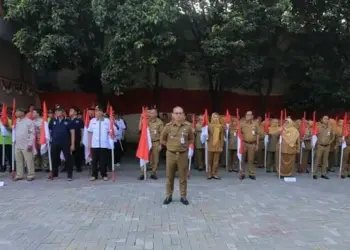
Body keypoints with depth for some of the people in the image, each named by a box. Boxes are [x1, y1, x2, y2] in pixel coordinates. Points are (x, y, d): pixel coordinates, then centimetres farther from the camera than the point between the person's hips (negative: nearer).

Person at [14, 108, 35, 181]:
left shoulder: (29, 121, -9)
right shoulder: (17, 121, 12)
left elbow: (32, 133, -12)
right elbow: (15, 131, 21)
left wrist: (30, 144, -16)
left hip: (26, 145, -7)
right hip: (17, 145, 7)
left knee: (29, 161, -2)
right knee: (18, 161, 12)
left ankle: (31, 175, 6)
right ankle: (19, 175, 21)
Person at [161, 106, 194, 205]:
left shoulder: (187, 126, -3)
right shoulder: (168, 126, -4)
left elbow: (191, 139, 13)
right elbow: (162, 139, 11)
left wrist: (185, 145, 3)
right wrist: (170, 145, 5)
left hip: (183, 155, 0)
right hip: (171, 154, 0)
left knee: (183, 177, 7)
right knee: (169, 177, 8)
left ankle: (183, 197, 18)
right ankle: (169, 196, 20)